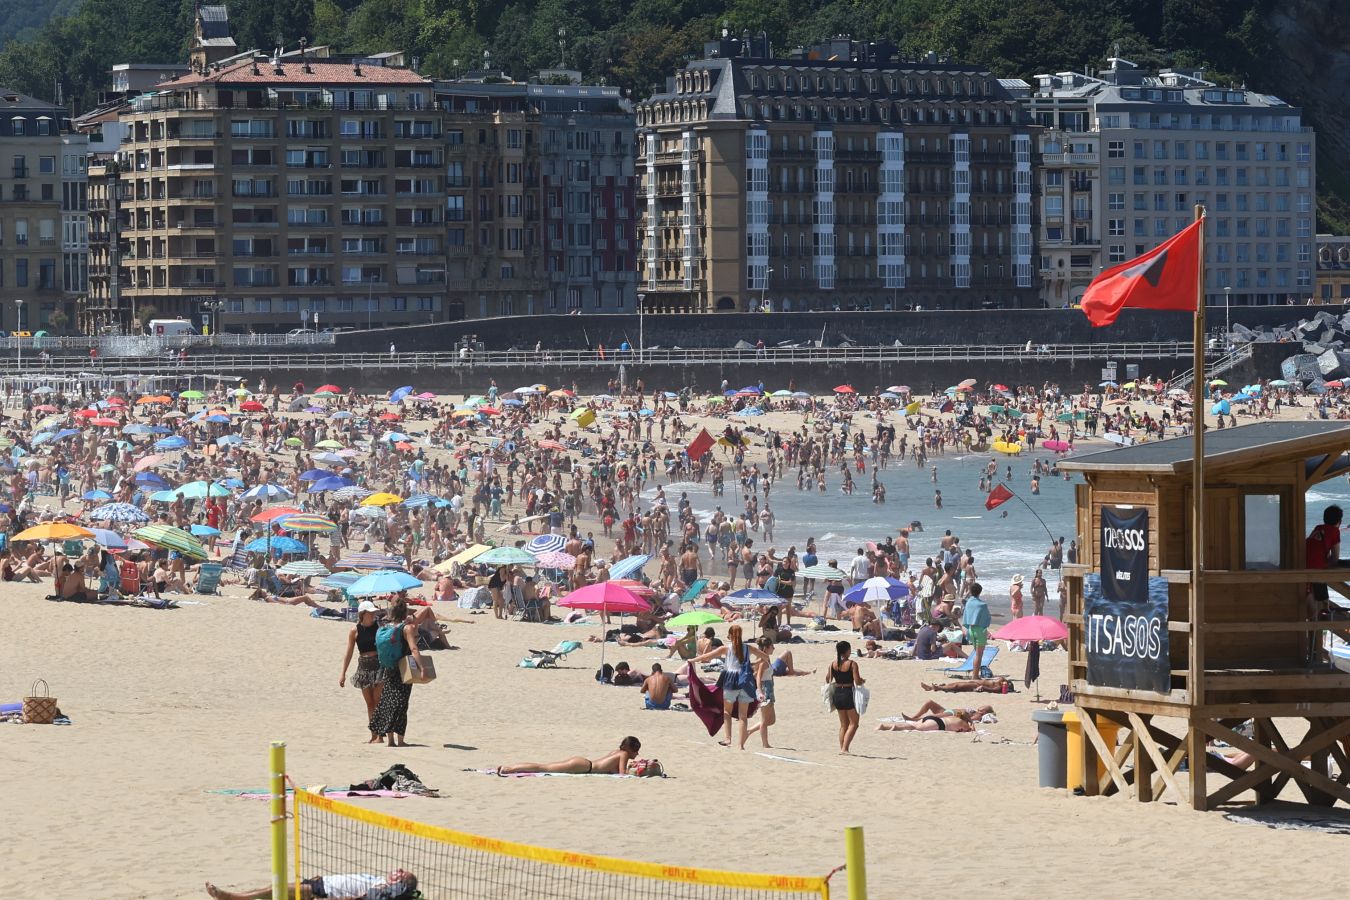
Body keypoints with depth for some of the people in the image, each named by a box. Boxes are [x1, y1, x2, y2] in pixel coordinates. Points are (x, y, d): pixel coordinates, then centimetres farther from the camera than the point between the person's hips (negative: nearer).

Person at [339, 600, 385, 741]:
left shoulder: (378, 628, 0)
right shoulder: (355, 631, 1)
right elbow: (349, 653, 3)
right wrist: (343, 673, 0)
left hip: (379, 665, -2)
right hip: (364, 666, 2)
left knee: (378, 701, -6)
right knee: (369, 703, 7)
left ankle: (380, 735, -5)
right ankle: (373, 735, 13)